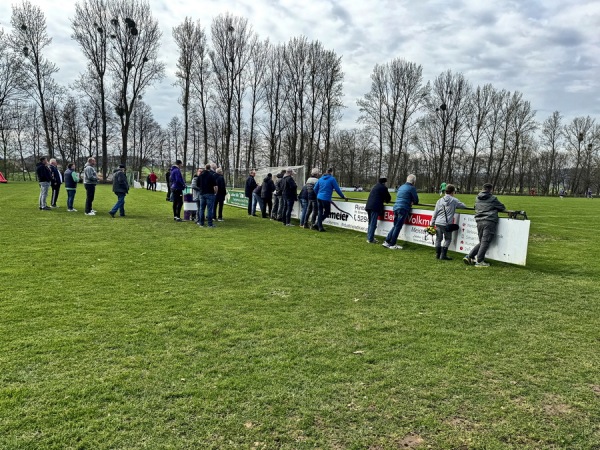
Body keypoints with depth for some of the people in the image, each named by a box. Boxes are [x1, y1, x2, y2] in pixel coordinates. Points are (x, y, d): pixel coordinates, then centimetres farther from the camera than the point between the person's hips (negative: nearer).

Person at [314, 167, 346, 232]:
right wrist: (343, 196, 6)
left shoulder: (320, 179, 12)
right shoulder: (332, 179, -6)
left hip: (319, 198, 6)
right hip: (326, 199, -6)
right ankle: (317, 224, -3)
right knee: (327, 212, 7)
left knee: (320, 212, 12)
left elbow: (315, 188, 15)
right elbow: (337, 189, -5)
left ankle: (320, 227, 12)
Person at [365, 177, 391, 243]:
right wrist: (387, 200, 25)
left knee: (370, 223, 16)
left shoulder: (375, 186, 24)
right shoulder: (383, 187, -1)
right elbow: (388, 197, 4)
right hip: (375, 207, -8)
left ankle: (369, 237, 20)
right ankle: (370, 239, -6)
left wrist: (383, 200, 27)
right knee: (373, 224, -6)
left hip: (369, 206, 8)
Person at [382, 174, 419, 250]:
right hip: (403, 209, -7)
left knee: (395, 226, 16)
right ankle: (392, 245, 1)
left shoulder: (401, 187, 18)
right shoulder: (412, 188, -4)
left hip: (396, 207, 7)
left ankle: (386, 241, 14)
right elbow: (416, 200, -1)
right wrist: (412, 203, 21)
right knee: (398, 227, -2)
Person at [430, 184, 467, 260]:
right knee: (448, 239, 12)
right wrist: (456, 205, 28)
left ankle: (437, 254, 17)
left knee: (438, 239, 14)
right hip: (447, 224, -3)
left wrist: (432, 224, 11)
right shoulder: (454, 200, -1)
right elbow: (464, 206, 8)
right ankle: (443, 255, 8)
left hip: (438, 223, 3)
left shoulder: (440, 201, 7)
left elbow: (435, 213, 6)